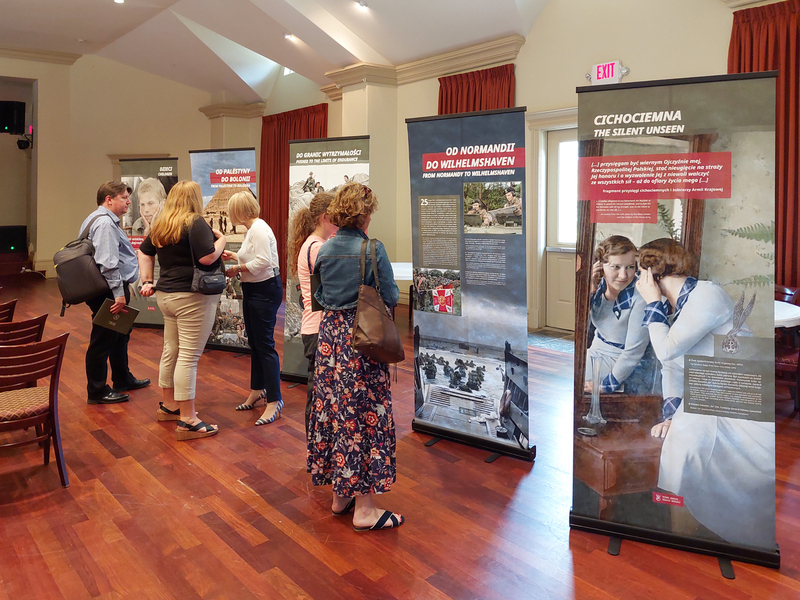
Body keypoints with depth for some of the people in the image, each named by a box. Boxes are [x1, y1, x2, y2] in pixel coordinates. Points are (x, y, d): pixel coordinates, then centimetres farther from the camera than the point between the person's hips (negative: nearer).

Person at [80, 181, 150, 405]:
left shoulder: (107, 221, 17)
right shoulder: (105, 223, -18)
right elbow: (108, 263, -27)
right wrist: (118, 293, -27)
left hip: (113, 291, 11)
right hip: (109, 292, -11)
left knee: (120, 337, 22)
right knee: (103, 341, -2)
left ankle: (123, 379, 37)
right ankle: (97, 392, 8)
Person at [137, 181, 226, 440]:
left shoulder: (161, 225, 12)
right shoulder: (196, 223, -14)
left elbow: (144, 252, 20)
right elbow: (208, 257, -22)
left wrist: (147, 281, 18)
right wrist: (221, 240, -5)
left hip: (166, 294, 9)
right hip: (193, 297, -9)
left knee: (171, 351, 19)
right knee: (189, 356, -6)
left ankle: (168, 405, 34)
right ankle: (187, 421, -1)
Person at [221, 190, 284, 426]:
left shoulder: (259, 229, -17)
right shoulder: (252, 229, 15)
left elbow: (263, 261, -25)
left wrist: (236, 269, -16)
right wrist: (234, 256, 18)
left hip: (265, 291, -11)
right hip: (252, 291, 11)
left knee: (265, 345, -8)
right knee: (254, 343, 17)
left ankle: (274, 401, -3)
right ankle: (258, 390, 32)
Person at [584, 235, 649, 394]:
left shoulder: (639, 298, -22)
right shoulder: (597, 285, -5)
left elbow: (633, 352, -20)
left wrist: (605, 386, -17)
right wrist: (589, 292, -21)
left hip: (619, 363, -6)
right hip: (595, 353, 6)